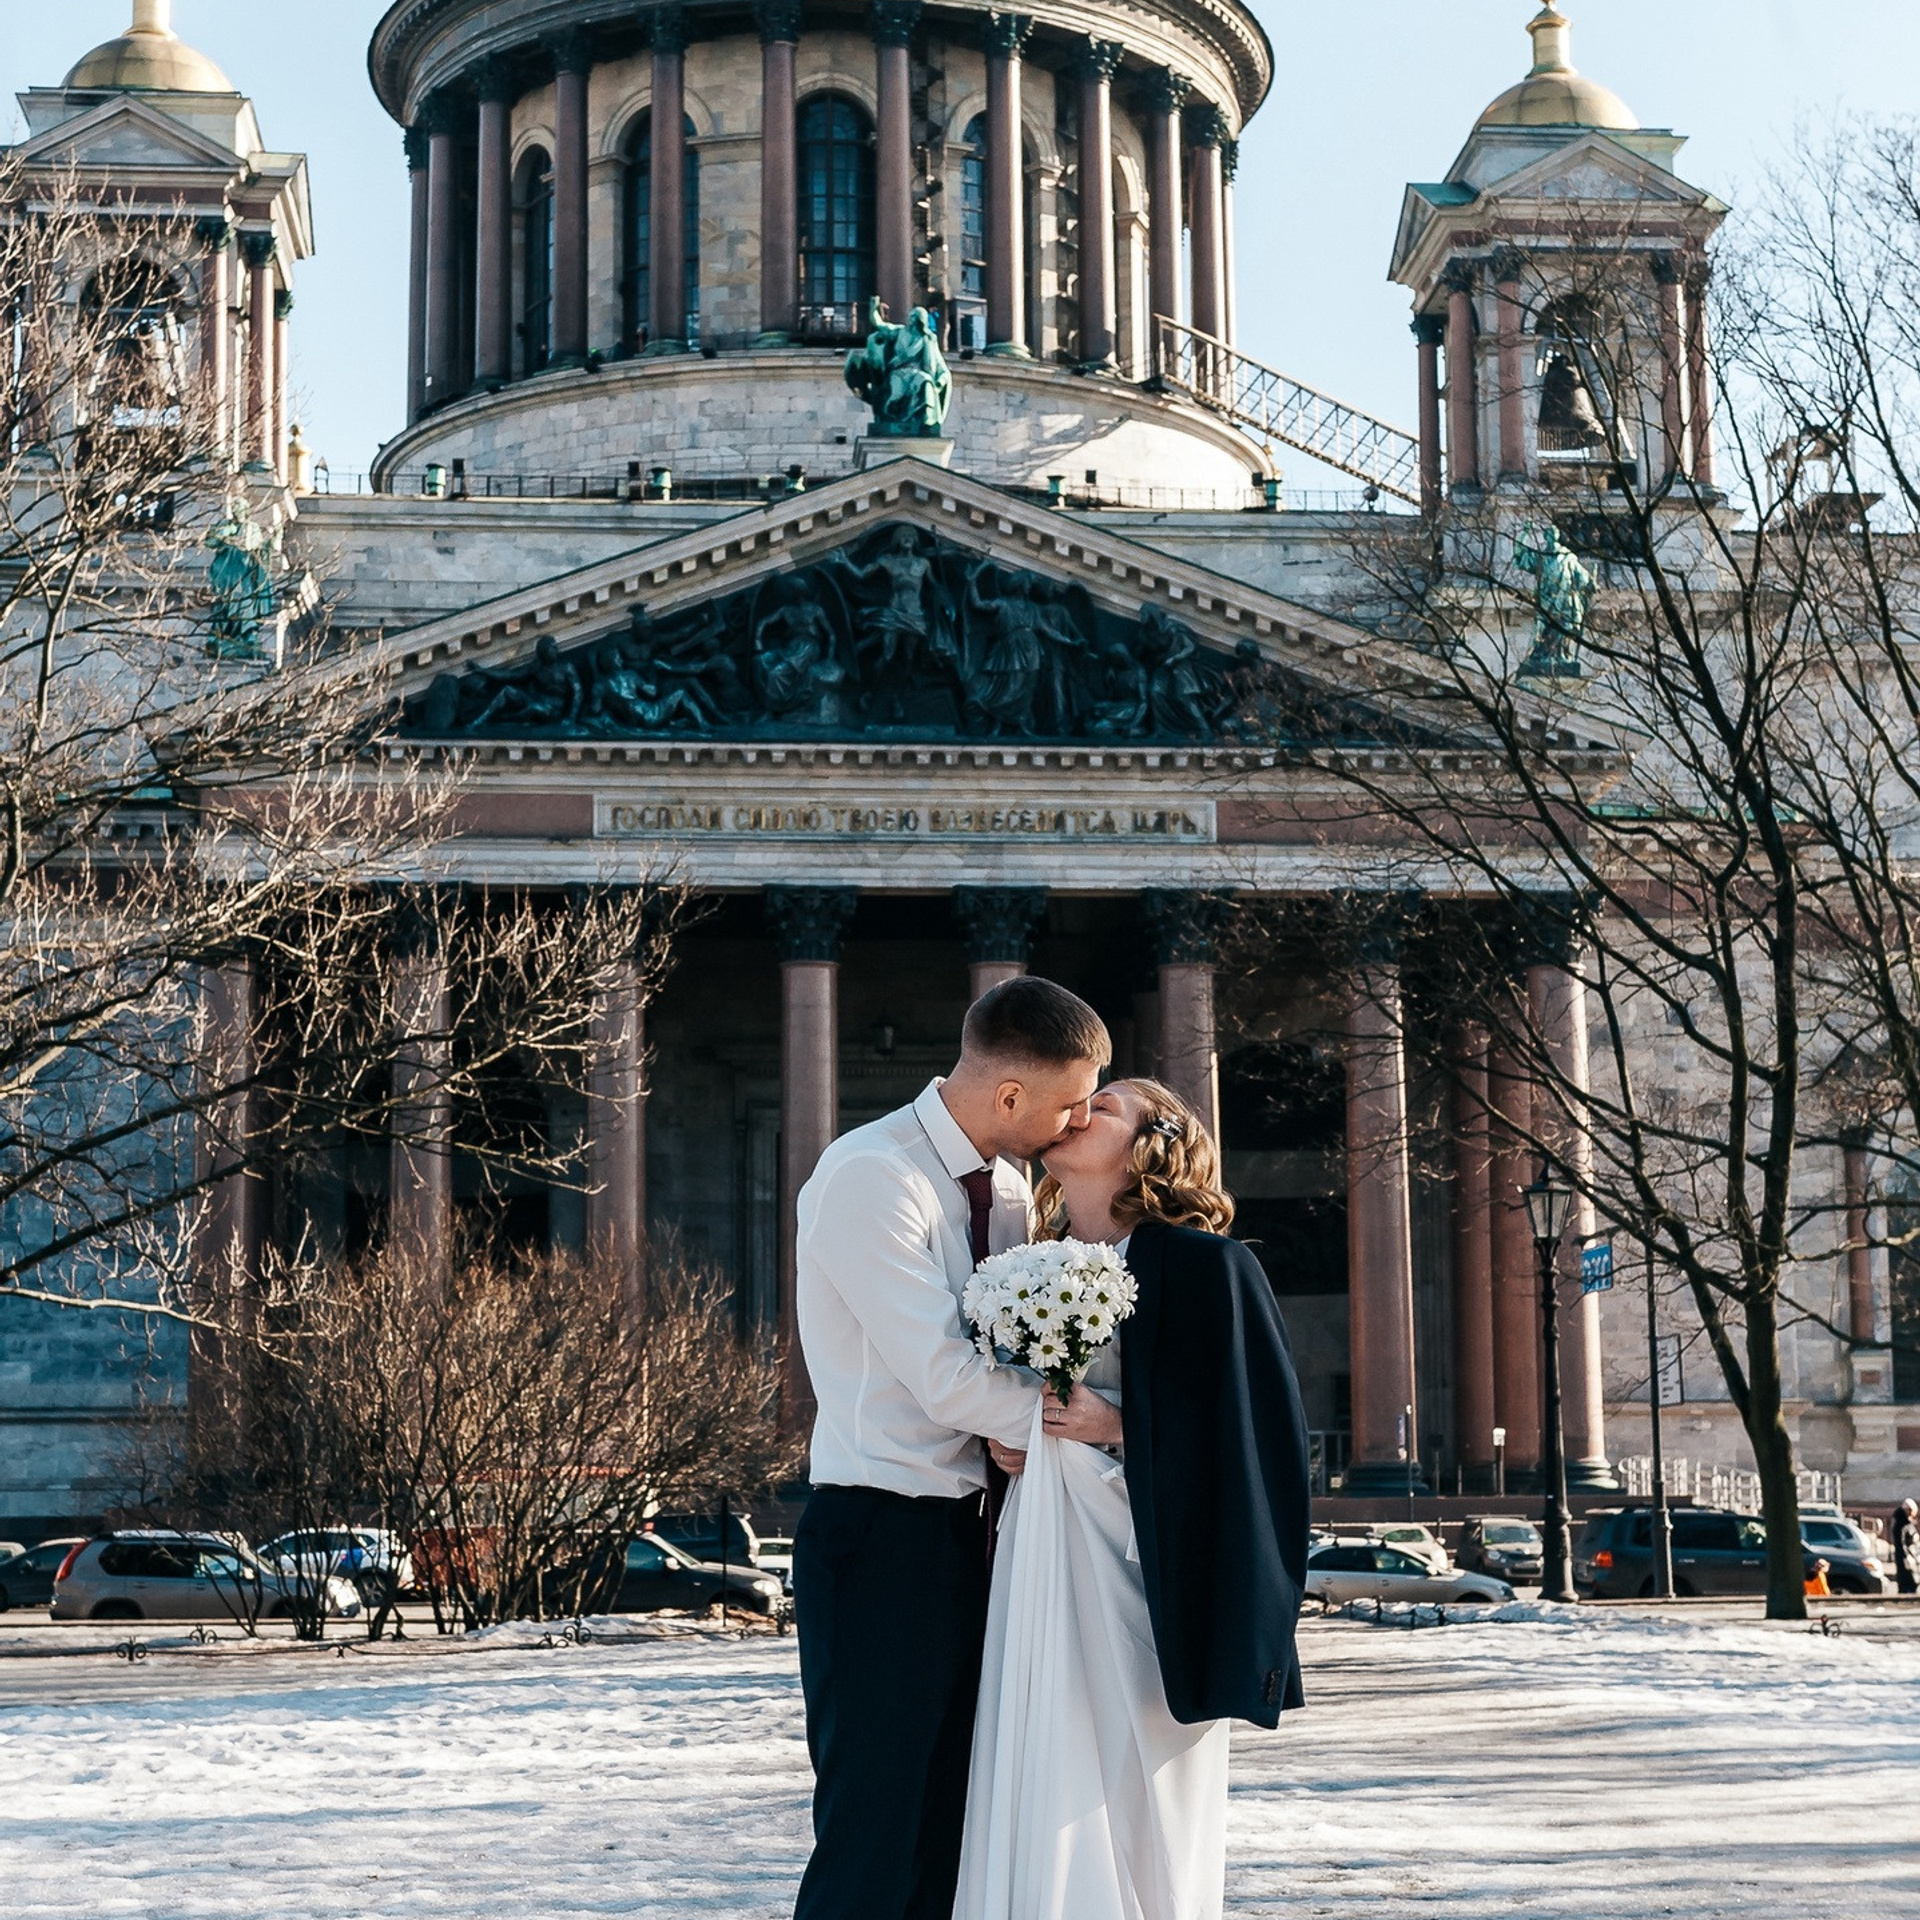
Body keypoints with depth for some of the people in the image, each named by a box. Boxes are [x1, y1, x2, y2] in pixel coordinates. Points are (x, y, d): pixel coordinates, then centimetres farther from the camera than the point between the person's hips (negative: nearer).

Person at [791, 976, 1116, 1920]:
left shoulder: (1008, 1186, 11)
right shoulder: (872, 1177, -14)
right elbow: (946, 1379, -19)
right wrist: (1095, 1421, -9)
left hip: (966, 1537, 8)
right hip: (880, 1536, -8)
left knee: (947, 1836, 11)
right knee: (873, 1842, -8)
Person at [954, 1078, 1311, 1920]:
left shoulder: (1197, 1263, -5)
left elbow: (1249, 1426, -10)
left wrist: (1118, 1427, -15)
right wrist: (1003, 1442, 5)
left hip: (1134, 1564, -6)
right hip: (1040, 1564, 6)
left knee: (1132, 1800, -4)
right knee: (1039, 1806, 5)